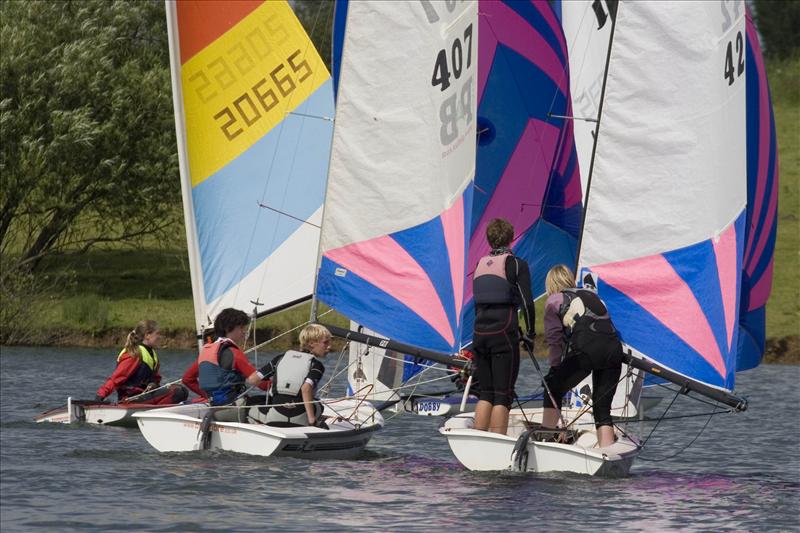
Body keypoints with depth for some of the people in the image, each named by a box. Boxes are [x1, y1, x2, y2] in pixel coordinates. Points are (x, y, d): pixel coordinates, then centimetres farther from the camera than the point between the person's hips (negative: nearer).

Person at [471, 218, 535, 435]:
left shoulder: (480, 265, 14)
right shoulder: (516, 265, -3)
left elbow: (477, 303, 16)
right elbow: (527, 302, -8)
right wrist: (530, 333, 4)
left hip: (480, 333, 6)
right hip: (504, 333, -6)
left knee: (486, 393, 13)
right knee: (503, 395, -4)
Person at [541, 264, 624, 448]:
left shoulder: (554, 300, 17)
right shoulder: (591, 294, 31)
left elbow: (554, 339, 14)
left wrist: (555, 366, 24)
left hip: (585, 350, -5)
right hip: (613, 347, 5)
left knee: (553, 388, 14)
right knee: (602, 408, 9)